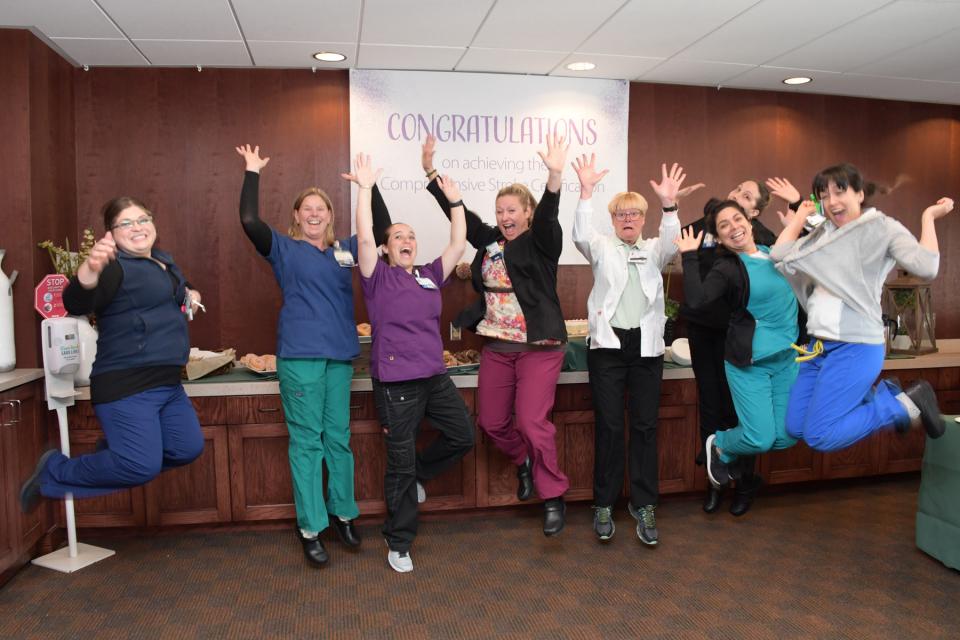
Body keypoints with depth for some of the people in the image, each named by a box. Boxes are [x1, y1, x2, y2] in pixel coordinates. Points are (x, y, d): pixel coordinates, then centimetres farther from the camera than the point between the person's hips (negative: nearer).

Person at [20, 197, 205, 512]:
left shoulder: (164, 261, 14)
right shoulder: (114, 267, -13)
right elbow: (76, 304, -32)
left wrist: (190, 294, 14)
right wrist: (91, 269, -52)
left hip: (167, 383, 9)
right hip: (126, 384, -9)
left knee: (188, 448, 9)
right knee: (142, 467, -14)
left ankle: (116, 449, 29)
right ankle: (54, 471, 9)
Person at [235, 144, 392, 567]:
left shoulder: (344, 249, 14)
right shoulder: (284, 249, 3)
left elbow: (383, 228, 15)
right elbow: (249, 221, -11)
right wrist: (252, 173, -5)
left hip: (340, 354, 4)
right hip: (300, 355, -4)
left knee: (338, 437, 12)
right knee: (306, 440, 0)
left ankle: (343, 513, 25)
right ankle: (310, 528, 8)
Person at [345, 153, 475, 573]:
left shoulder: (430, 276, 12)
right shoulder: (379, 276, -1)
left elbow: (458, 245, 9)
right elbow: (364, 236, -15)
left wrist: (454, 201, 7)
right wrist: (365, 188, -14)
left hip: (435, 376, 6)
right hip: (396, 381, -5)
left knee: (463, 436, 11)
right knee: (400, 463, 2)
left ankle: (415, 475, 35)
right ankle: (398, 543, 18)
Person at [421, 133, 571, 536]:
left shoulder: (541, 242, -6)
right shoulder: (490, 241, 8)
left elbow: (548, 214, -24)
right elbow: (457, 212, 9)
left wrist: (555, 175, -41)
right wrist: (429, 171, 3)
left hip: (539, 347, -6)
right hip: (497, 347, 6)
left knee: (532, 422, -11)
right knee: (491, 422, 10)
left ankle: (554, 497, 9)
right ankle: (524, 462, 41)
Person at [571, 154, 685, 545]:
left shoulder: (653, 251, 13)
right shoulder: (603, 249, 9)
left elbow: (672, 244, -9)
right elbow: (581, 236, -12)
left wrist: (669, 204, -25)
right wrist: (586, 192, -24)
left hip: (646, 345, 2)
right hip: (608, 344, -1)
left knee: (645, 426, 3)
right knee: (608, 426, 1)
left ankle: (643, 505, 14)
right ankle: (603, 504, 13)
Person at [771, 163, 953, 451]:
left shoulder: (882, 227, -6)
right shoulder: (822, 234, 13)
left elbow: (925, 267, -20)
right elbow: (779, 254, 3)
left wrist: (928, 217, -11)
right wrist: (800, 215, 13)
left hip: (855, 347, -7)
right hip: (817, 346, 7)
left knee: (818, 436, -11)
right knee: (795, 428, 9)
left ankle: (907, 405, 8)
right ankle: (880, 394, 22)